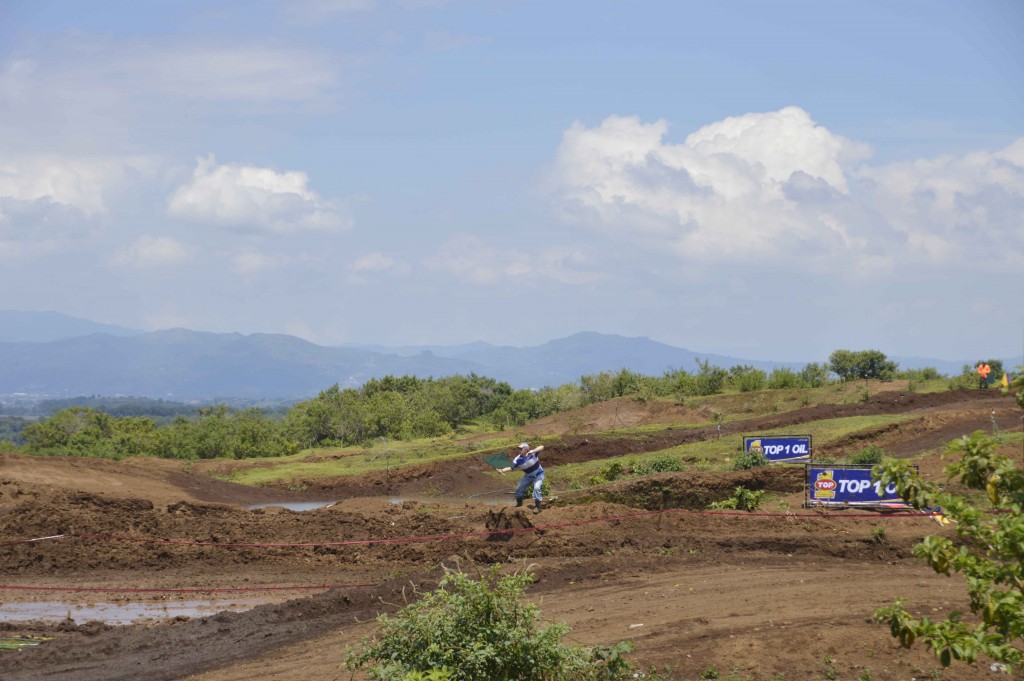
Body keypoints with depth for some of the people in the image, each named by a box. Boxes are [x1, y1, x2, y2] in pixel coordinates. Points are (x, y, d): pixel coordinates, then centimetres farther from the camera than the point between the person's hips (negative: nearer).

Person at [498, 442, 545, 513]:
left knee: (536, 487, -27)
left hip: (538, 474, -5)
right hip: (528, 476, 5)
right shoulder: (518, 459, -17)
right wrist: (502, 470, -27)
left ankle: (537, 506, -15)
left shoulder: (533, 453, -29)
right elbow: (511, 467, -12)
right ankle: (519, 504, 30)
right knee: (519, 488, 5)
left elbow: (542, 447, -42)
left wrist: (533, 451, -57)